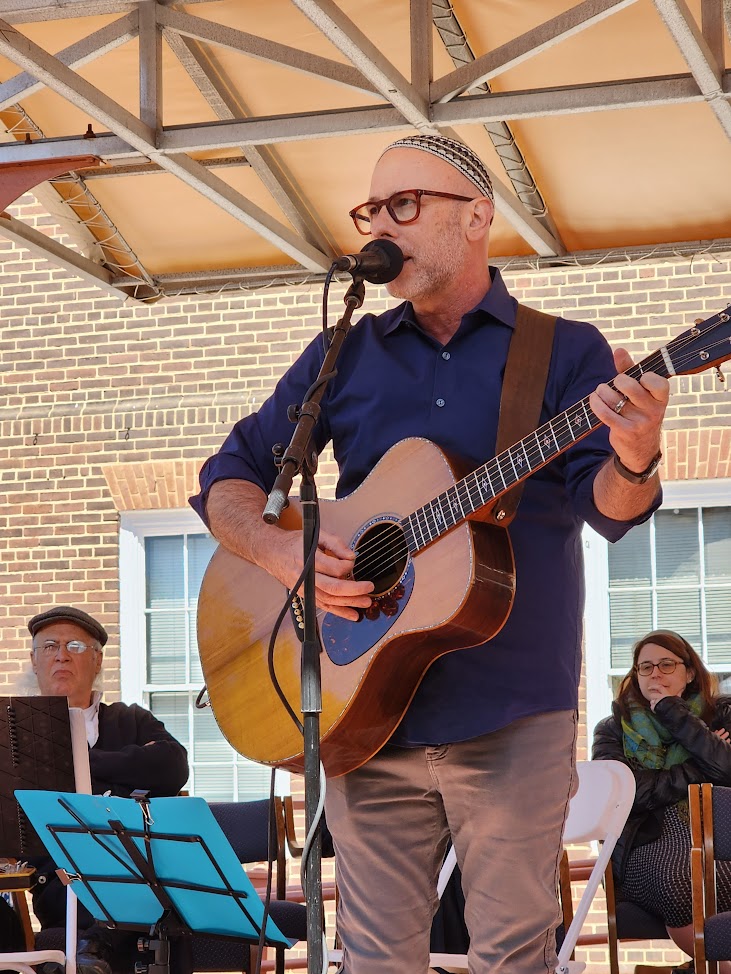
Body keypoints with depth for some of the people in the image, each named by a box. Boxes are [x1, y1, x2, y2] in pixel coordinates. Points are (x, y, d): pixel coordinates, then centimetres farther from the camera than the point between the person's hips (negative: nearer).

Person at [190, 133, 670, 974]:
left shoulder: (566, 352, 4)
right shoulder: (341, 356, 12)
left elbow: (606, 506, -6)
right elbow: (229, 478, 13)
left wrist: (633, 461, -31)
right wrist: (280, 550, -9)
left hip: (512, 714, -2)